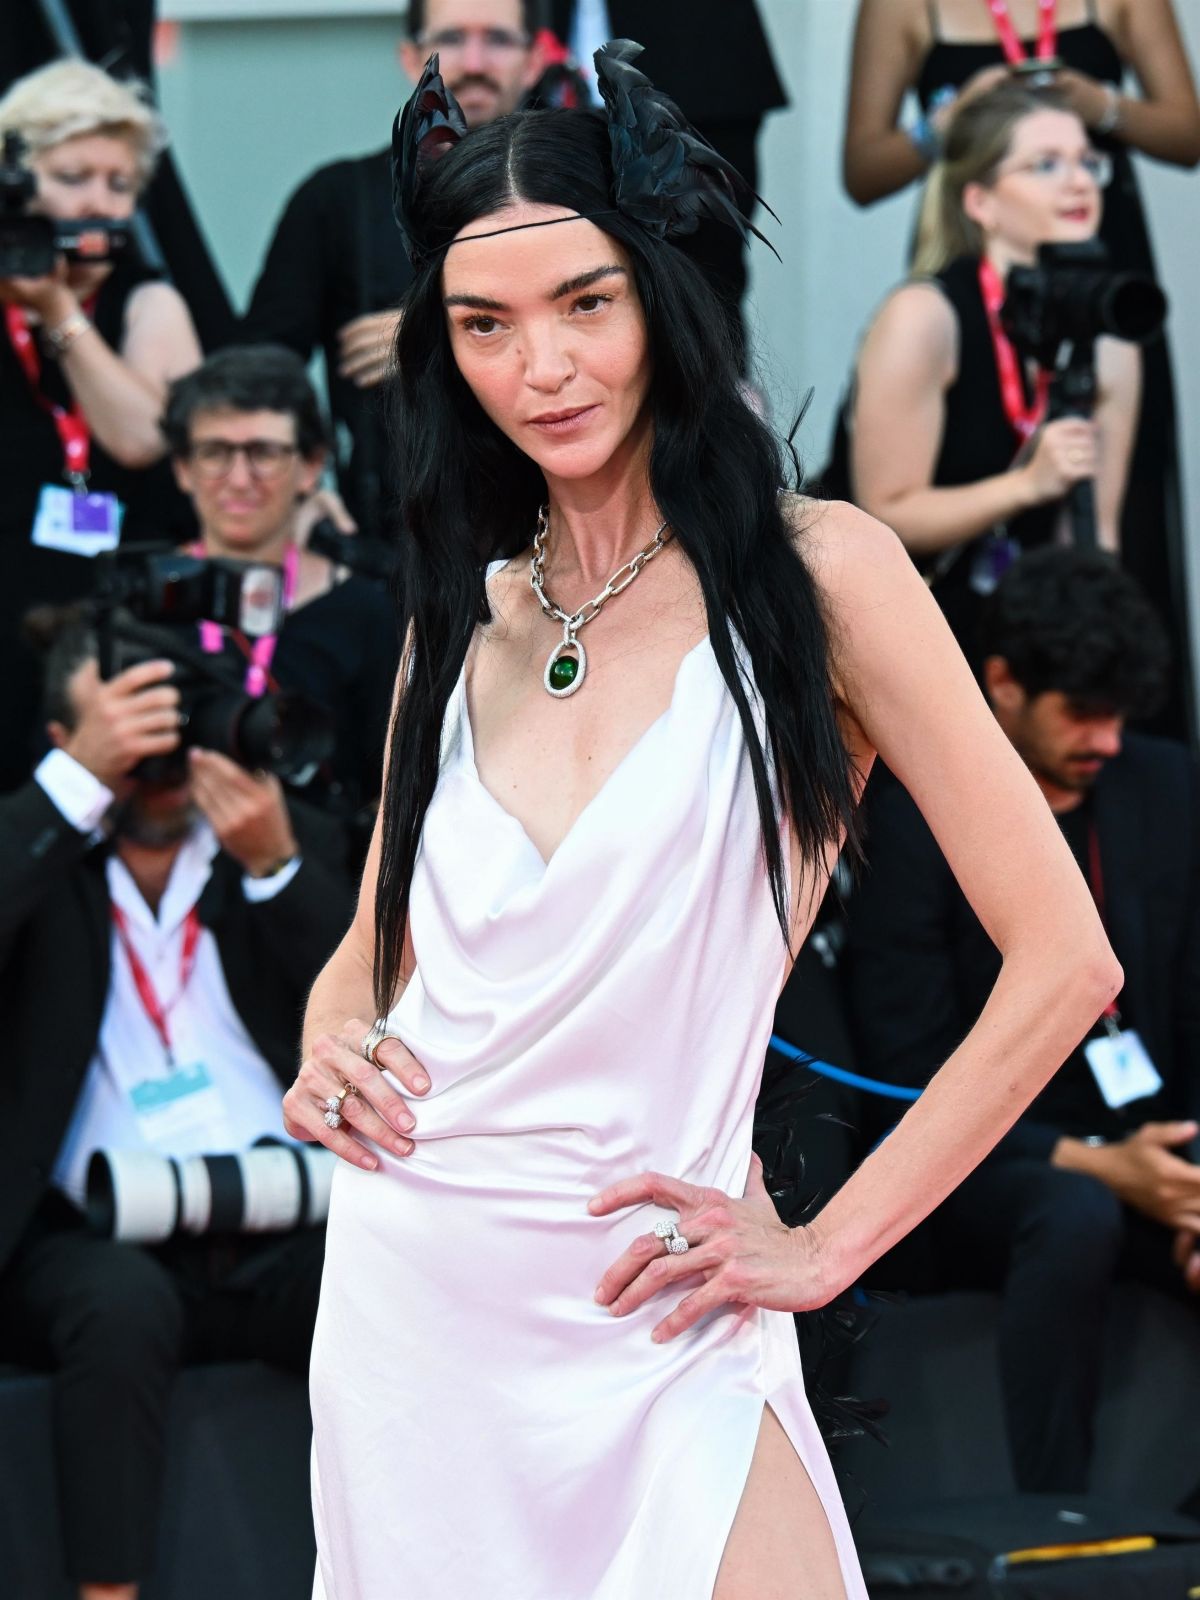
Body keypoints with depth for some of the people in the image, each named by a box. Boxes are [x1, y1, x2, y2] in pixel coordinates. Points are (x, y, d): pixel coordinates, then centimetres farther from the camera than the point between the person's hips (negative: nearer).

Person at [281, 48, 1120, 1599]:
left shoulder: (814, 573, -5)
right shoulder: (461, 615, 10)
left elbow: (1062, 959, -8)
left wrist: (823, 1247, -6)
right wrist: (327, 1058, 0)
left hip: (645, 1330, -4)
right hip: (402, 1285, 4)